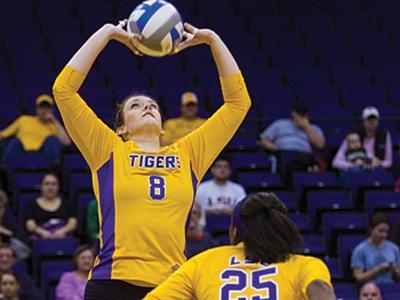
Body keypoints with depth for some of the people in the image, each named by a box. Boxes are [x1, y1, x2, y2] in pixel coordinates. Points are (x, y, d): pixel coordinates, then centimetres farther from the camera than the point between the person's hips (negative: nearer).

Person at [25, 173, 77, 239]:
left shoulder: (66, 204, 20)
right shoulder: (33, 205, 13)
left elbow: (73, 222, 7)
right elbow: (30, 225, -1)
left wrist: (63, 231, -14)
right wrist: (42, 232, -21)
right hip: (41, 240, -1)